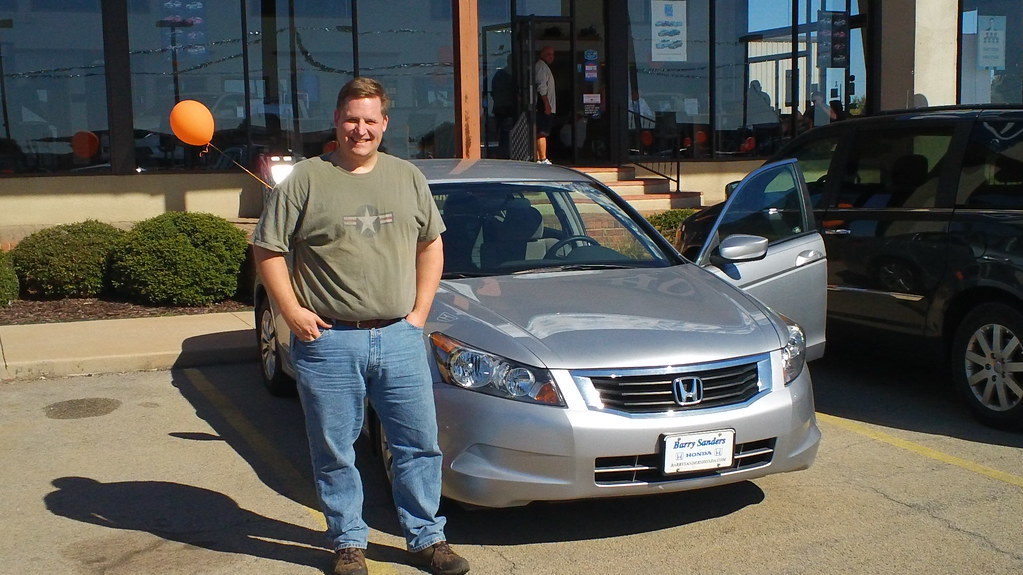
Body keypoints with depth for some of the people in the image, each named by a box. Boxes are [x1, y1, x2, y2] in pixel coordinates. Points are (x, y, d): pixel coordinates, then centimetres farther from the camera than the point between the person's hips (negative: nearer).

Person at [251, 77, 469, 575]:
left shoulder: (408, 178, 10)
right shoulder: (306, 180, -1)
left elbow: (431, 244, 16)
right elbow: (268, 251, 0)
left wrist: (420, 310, 7)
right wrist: (293, 313, -8)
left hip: (399, 337, 3)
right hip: (328, 341, -3)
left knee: (418, 443, 8)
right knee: (334, 453, 7)